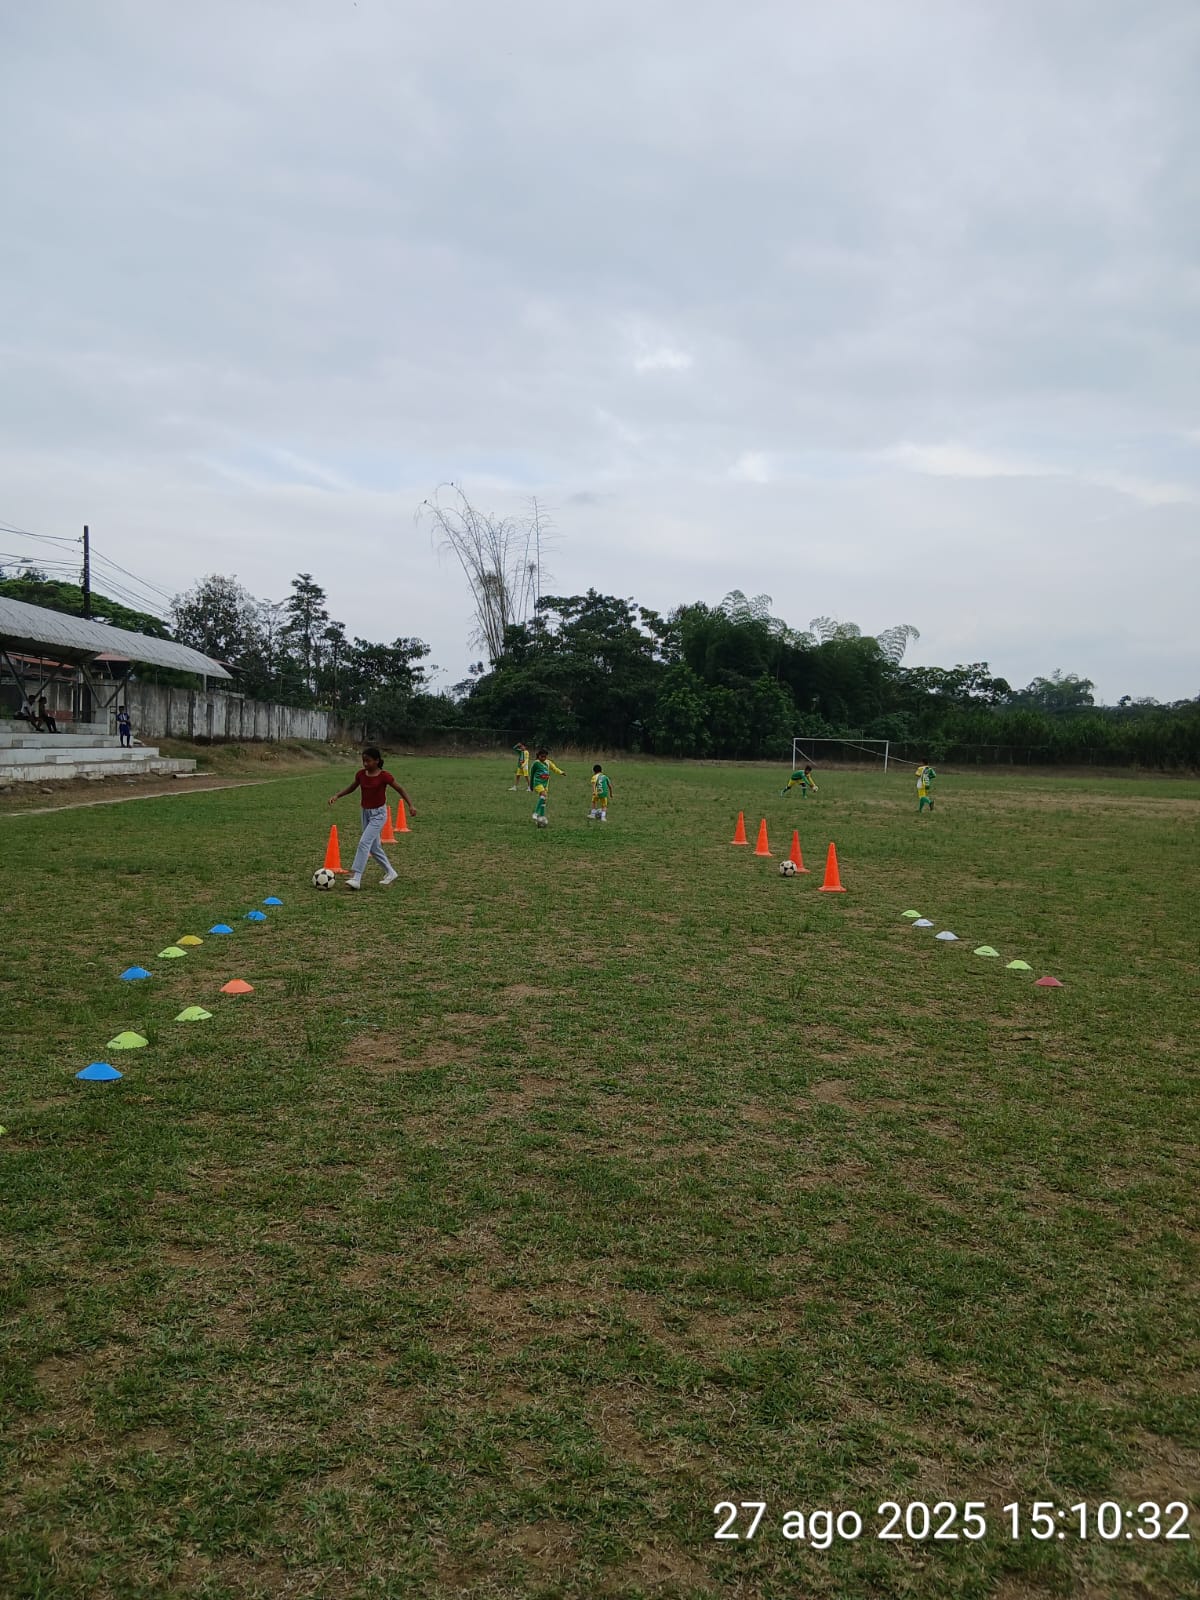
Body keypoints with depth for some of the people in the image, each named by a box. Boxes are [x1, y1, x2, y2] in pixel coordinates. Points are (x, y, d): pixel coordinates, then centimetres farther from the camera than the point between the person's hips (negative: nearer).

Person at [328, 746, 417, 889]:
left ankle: (355, 878, -18)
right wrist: (337, 796, 1)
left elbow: (399, 789, -6)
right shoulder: (361, 774, -2)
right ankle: (390, 873, 27)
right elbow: (352, 787, 13)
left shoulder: (384, 776, -16)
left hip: (379, 814, -6)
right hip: (365, 813, 6)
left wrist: (411, 805, -9)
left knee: (364, 843, -17)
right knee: (374, 847, 12)